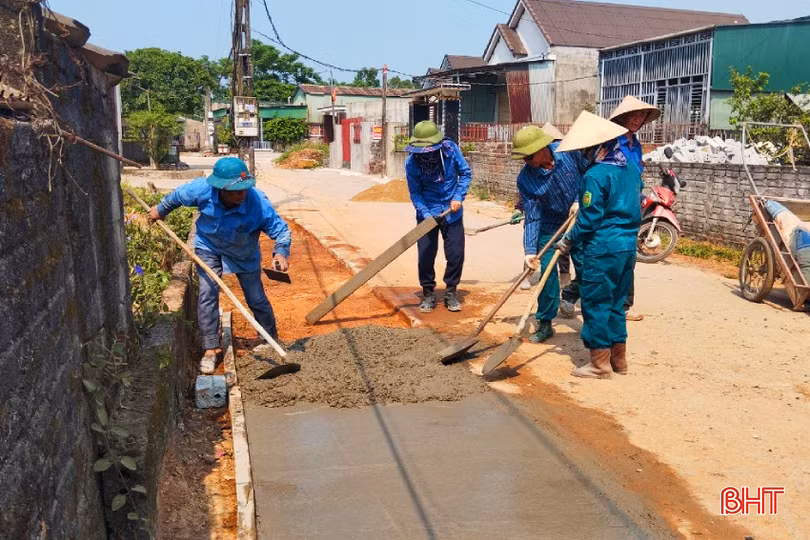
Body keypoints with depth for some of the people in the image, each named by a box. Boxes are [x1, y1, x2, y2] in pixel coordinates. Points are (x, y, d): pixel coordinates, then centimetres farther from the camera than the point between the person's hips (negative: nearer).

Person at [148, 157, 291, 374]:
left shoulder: (258, 203, -37)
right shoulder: (202, 190, -30)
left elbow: (281, 229, -29)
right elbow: (178, 195, -7)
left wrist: (281, 252, -49)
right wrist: (161, 210, 12)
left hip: (244, 254, -1)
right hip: (209, 247, 1)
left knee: (257, 298, 5)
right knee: (207, 294, -10)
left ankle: (273, 342, 26)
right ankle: (210, 350, 0)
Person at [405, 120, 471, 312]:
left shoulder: (450, 149, -15)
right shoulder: (412, 162, -17)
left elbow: (465, 172, -1)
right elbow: (415, 193, -9)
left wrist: (458, 197, -11)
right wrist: (426, 215, -22)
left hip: (452, 211, 1)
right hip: (427, 212, -1)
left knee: (456, 254, 2)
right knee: (426, 255, 0)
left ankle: (451, 292, 21)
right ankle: (428, 293, 19)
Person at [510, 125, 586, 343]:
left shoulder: (569, 151, -19)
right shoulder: (525, 179, -19)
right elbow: (532, 217, -18)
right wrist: (530, 249, -25)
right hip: (550, 227, -1)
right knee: (547, 273, -2)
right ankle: (544, 323, 12)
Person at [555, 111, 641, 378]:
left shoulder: (595, 175, -17)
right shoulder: (631, 169, 9)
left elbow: (589, 219, -16)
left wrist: (568, 241, -1)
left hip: (602, 249, -8)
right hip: (628, 245, 8)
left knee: (596, 304, 3)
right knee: (616, 302, 18)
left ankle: (600, 363, 10)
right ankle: (618, 357, 26)